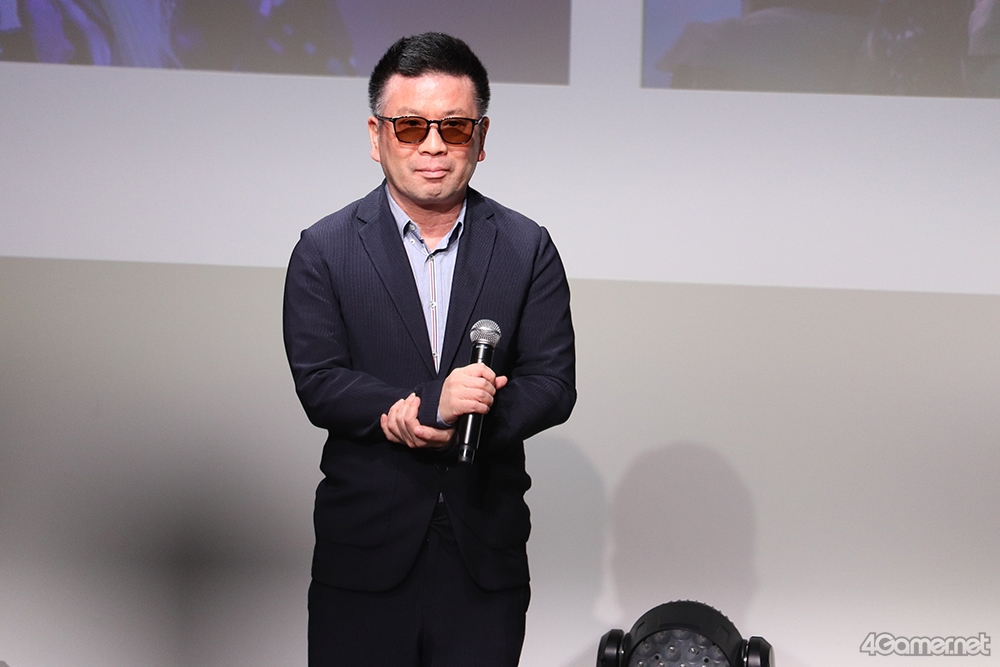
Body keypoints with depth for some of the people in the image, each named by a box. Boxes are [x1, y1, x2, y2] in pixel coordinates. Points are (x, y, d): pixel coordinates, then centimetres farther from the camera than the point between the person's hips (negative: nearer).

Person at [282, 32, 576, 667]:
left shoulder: (528, 249, 2)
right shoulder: (325, 250, 0)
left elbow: (554, 384, -5)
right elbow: (318, 383, -9)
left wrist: (412, 421, -18)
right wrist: (430, 404, -25)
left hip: (487, 549, 1)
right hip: (365, 543, -1)